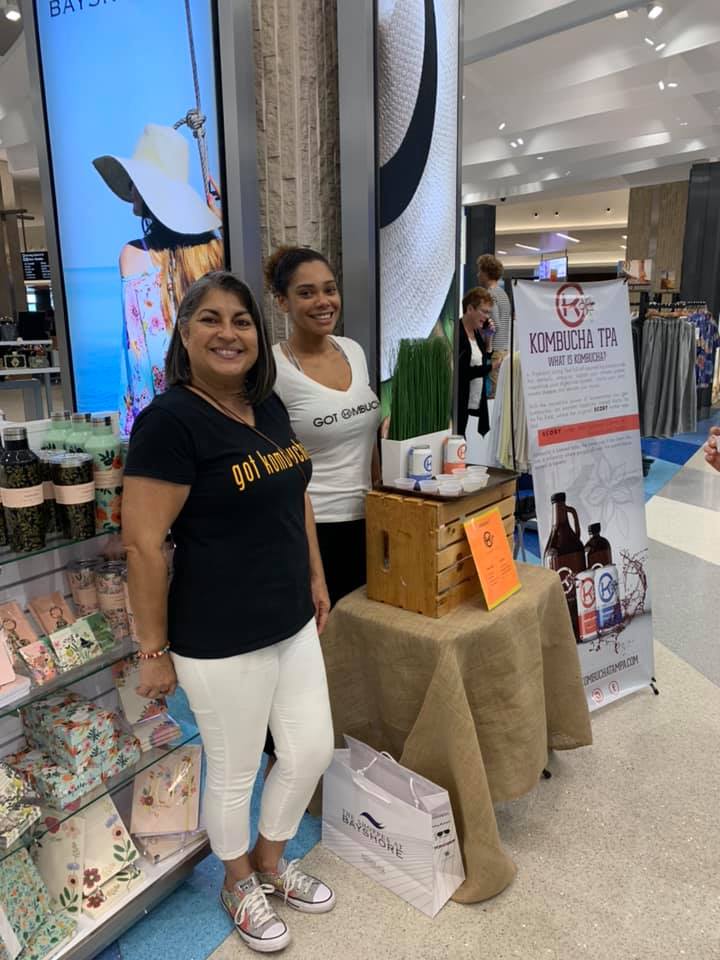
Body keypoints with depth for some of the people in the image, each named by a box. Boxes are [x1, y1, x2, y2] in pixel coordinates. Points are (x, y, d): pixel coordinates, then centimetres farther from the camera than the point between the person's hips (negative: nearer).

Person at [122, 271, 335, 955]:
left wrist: (315, 578, 16)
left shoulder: (269, 407, 5)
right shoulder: (169, 420, -18)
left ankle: (271, 861, 47)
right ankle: (239, 884, 46)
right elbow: (142, 542, -19)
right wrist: (154, 649, -14)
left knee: (312, 750, 18)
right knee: (234, 771, 15)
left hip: (293, 624, 8)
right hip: (220, 641, -7)